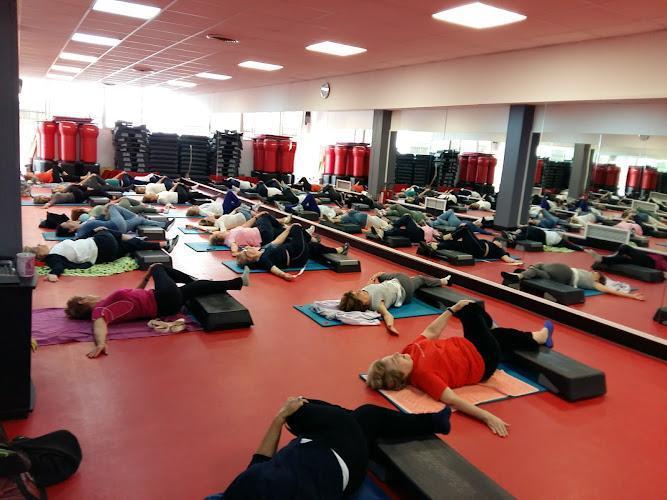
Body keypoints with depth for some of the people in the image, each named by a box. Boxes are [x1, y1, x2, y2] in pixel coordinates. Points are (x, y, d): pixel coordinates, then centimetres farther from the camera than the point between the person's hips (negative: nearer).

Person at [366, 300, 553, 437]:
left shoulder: (410, 350, -17)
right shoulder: (423, 373, -40)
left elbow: (431, 332, -2)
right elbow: (452, 400, -44)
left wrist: (453, 309, -1)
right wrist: (488, 417, -51)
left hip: (466, 345, 6)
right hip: (483, 361, -6)